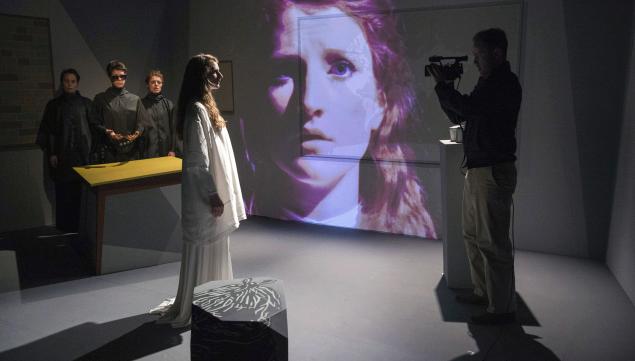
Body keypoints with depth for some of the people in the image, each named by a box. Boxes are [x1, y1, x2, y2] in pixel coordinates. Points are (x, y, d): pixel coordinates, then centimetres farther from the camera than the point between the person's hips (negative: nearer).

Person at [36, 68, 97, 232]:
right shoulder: (54, 105, 9)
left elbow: (93, 127, 7)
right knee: (62, 191, -1)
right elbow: (45, 131, 9)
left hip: (81, 154, 0)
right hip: (61, 155, 0)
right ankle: (63, 226, 9)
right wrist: (50, 153, 1)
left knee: (77, 191, -3)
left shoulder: (86, 103, 9)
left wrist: (91, 150, -1)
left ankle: (76, 224, 7)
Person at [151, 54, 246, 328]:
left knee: (214, 247, 18)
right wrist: (213, 196, -20)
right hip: (204, 194, -10)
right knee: (204, 248, 1)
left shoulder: (205, 106, 12)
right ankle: (195, 309, 16)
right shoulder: (197, 109, -18)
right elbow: (197, 160, -21)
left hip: (211, 190, 10)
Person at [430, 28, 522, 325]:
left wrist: (442, 85, -9)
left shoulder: (506, 85, -13)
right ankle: (483, 292, 30)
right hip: (476, 170, 10)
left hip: (494, 172, -10)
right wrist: (445, 87, 6)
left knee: (492, 243, -5)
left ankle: (502, 308, 6)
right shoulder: (487, 84, 17)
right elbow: (457, 116, 19)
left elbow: (466, 107, -24)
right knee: (472, 235, 16)